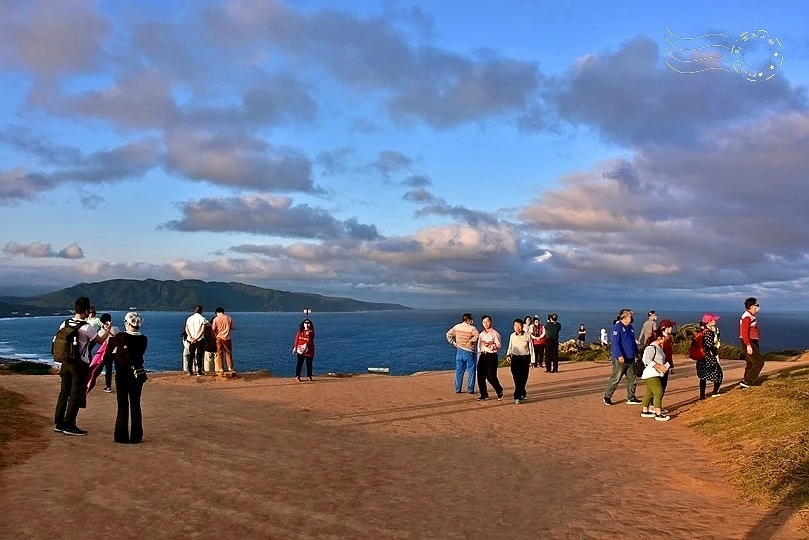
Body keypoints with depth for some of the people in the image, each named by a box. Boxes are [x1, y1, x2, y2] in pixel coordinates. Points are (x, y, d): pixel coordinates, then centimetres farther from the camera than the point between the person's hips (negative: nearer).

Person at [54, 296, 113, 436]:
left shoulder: (64, 324, 2)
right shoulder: (87, 328, -16)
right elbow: (100, 340, -3)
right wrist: (107, 330, 16)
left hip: (66, 363, 7)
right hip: (80, 365, -6)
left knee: (64, 392, 14)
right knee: (76, 395, 2)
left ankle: (58, 423, 21)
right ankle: (69, 426, 5)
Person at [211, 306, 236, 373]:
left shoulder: (216, 319, -4)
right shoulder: (228, 318, 2)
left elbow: (214, 329, -7)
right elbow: (232, 327, 4)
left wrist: (215, 334, 13)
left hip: (219, 337, -1)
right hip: (227, 338, 1)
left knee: (219, 353, 7)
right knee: (228, 352, 10)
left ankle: (221, 368, 6)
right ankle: (230, 367, 6)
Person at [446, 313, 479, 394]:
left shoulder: (456, 327, 2)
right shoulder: (472, 328, -13)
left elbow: (448, 334, 6)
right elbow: (477, 336, -28)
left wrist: (453, 343, 7)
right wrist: (471, 341, -15)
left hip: (459, 351, 5)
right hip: (469, 352, -5)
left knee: (459, 371, 11)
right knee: (471, 371, 5)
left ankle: (458, 389, 14)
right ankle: (470, 389, 6)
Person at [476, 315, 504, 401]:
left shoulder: (495, 333, -3)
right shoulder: (481, 334, 16)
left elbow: (499, 345, -10)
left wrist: (489, 345, -23)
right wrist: (478, 357, 15)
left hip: (491, 356, -6)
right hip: (483, 355, 6)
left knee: (491, 376, -8)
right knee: (480, 376, 2)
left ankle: (499, 392, 14)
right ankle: (484, 395, 14)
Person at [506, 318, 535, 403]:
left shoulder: (527, 335, -4)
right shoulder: (512, 336, 5)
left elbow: (531, 348, 1)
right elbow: (510, 347, 17)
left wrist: (532, 361, 0)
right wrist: (508, 355, 1)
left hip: (525, 359, -3)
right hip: (515, 358, 3)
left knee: (523, 378, -5)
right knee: (516, 378, 0)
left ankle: (517, 397, -1)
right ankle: (523, 393, 16)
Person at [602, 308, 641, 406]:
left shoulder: (630, 328, 15)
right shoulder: (617, 327, -11)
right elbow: (615, 342, -18)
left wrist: (637, 353, 20)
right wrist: (619, 355, -24)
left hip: (630, 358, 8)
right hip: (620, 359, -8)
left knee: (631, 378, 10)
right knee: (615, 378, -4)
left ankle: (631, 398, 19)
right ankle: (607, 397, 7)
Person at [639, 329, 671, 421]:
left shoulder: (659, 347, 13)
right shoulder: (651, 348, -17)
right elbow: (648, 360, -27)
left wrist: (664, 366, 5)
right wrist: (659, 367, -24)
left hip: (656, 375, 10)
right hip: (651, 375, -10)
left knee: (649, 393, 15)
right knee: (659, 392, -13)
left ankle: (644, 411, 24)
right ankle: (658, 414, -11)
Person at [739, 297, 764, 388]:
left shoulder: (751, 316, 15)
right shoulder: (747, 317, -17)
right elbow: (744, 332, -24)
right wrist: (748, 346, -27)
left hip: (752, 343, 10)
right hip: (749, 344, -10)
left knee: (750, 364, 14)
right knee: (759, 362, -9)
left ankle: (745, 383, 20)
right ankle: (746, 382, -6)